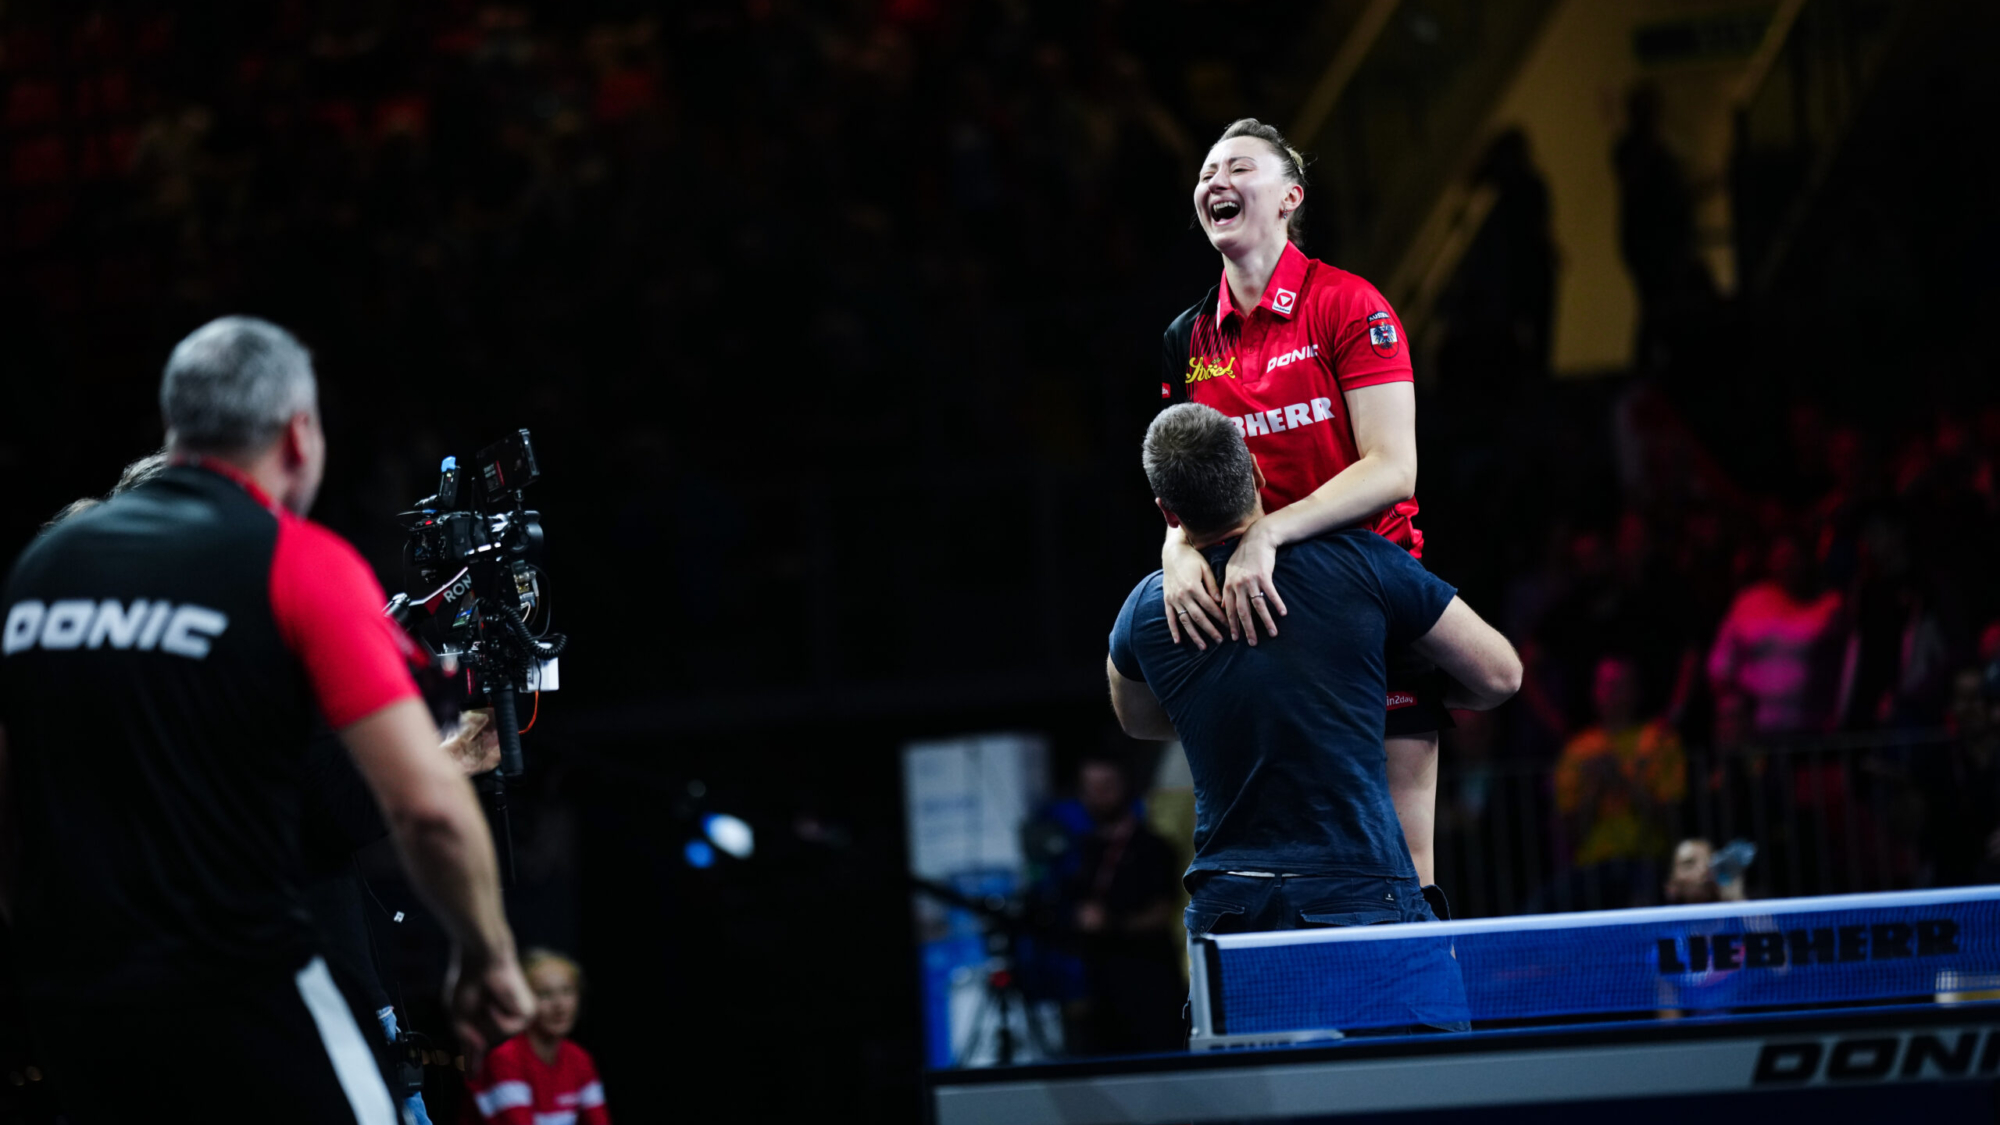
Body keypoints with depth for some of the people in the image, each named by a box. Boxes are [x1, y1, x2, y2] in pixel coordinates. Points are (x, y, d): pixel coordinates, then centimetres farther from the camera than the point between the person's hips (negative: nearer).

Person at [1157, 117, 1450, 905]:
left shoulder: (1349, 306, -6)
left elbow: (1391, 468, -14)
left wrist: (1268, 533, -25)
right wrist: (1181, 550, -12)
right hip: (1250, 613, 5)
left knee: (1399, 859, -8)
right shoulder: (1187, 341, 11)